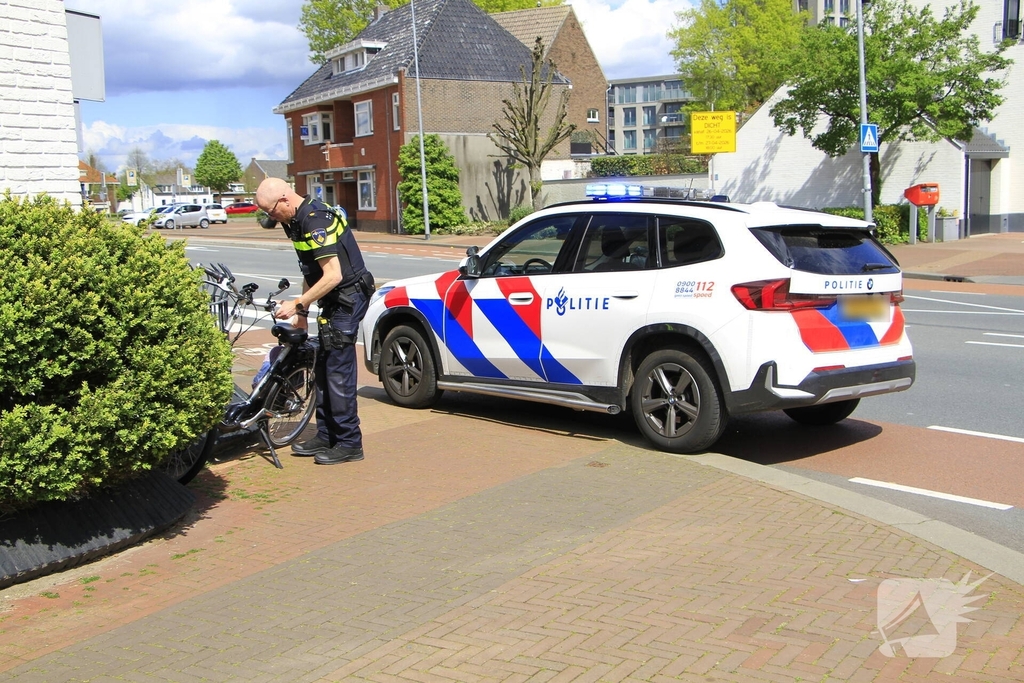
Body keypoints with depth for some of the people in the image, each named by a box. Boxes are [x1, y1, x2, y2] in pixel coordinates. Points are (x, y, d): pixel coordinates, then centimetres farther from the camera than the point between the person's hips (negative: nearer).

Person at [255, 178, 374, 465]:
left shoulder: (315, 222, -22)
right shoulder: (300, 220, 10)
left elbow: (333, 275, -27)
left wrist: (297, 304, -21)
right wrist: (303, 310, 17)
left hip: (347, 299, -11)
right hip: (335, 301, 11)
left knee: (338, 372, -6)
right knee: (323, 369, 14)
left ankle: (349, 443, 2)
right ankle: (326, 436, 23)